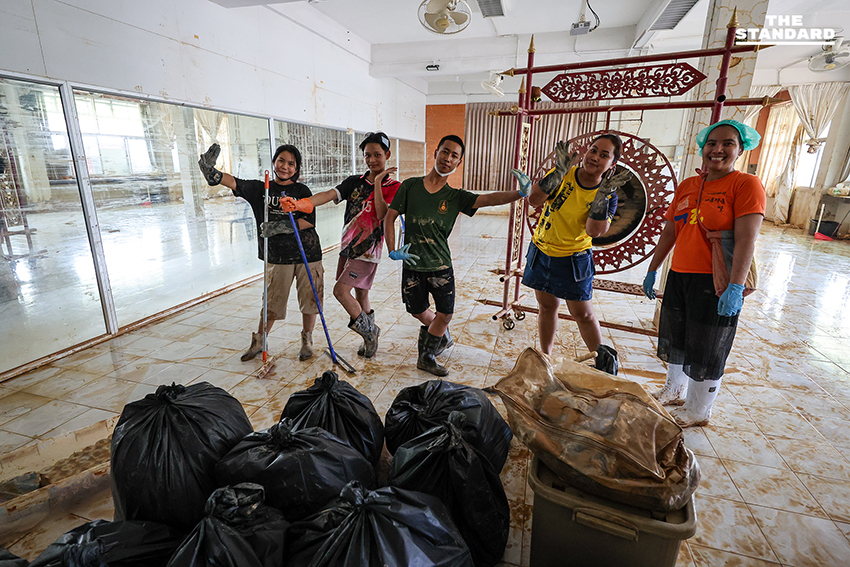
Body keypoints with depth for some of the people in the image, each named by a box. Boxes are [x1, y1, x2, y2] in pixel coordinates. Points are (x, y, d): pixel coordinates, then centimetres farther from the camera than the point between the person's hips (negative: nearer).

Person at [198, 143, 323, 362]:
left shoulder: (302, 190, 3)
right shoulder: (261, 189, 6)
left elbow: (310, 221, -7)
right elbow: (234, 183, -8)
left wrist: (282, 226, -18)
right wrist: (210, 171, -27)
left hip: (307, 254, 0)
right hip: (278, 256, 1)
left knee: (309, 299, 5)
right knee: (272, 302, 5)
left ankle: (307, 341, 25)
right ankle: (258, 342, 25)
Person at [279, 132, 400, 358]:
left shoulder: (393, 186, -5)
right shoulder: (354, 182, 7)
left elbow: (383, 216, -19)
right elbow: (330, 194, -9)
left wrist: (378, 184, -23)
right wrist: (300, 204, -26)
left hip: (368, 249, -5)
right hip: (348, 246, 5)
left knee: (341, 290, -14)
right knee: (360, 294, 13)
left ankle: (368, 331, 7)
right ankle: (371, 334, 33)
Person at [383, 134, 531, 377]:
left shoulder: (456, 197, -1)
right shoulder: (410, 186, 0)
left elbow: (488, 198, -15)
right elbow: (389, 218, 2)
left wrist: (520, 194, -31)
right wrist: (392, 250, -8)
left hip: (441, 265, 0)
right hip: (412, 264, 0)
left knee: (445, 313, 0)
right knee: (419, 311, 12)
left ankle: (426, 357, 23)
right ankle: (443, 337, 44)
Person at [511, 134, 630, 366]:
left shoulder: (609, 196, -11)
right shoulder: (564, 174, -8)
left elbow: (594, 231, -25)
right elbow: (534, 200, -20)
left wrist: (602, 194, -32)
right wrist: (559, 171, -28)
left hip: (574, 260, -2)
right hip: (542, 251, 2)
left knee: (583, 314, 1)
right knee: (547, 306, 13)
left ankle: (604, 360, 22)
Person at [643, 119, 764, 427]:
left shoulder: (746, 184, -8)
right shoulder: (686, 186, 10)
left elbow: (746, 239, -17)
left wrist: (736, 286, -26)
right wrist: (652, 270, 13)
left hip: (715, 281, -6)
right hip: (679, 276, 6)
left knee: (705, 350, 6)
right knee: (675, 338, 19)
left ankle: (698, 411, 25)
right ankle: (674, 391, 41)